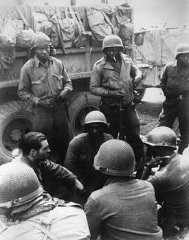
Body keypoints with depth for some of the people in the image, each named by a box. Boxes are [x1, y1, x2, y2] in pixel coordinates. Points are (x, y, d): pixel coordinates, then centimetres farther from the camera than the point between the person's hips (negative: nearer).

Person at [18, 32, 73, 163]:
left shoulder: (58, 63, 2)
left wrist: (65, 91, -8)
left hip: (60, 109, 3)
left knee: (65, 142, 15)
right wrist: (38, 101, -16)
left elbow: (68, 82, 13)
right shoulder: (28, 68, -7)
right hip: (41, 112, -3)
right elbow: (22, 92, -3)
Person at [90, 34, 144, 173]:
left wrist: (138, 76, 1)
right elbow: (94, 88, -8)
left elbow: (136, 70, 24)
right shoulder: (99, 66, -8)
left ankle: (139, 162, 26)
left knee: (135, 136, 7)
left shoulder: (127, 60, 5)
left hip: (128, 106, 3)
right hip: (110, 108, -3)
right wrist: (111, 92, -19)